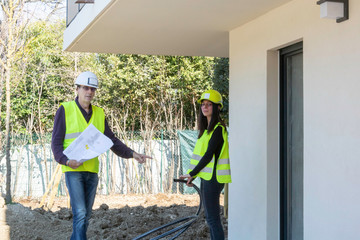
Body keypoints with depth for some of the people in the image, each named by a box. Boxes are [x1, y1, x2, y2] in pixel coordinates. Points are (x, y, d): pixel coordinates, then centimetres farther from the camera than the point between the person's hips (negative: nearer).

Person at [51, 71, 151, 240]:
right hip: (73, 170, -5)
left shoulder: (99, 113, 12)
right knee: (80, 213, -14)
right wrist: (66, 160, -20)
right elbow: (56, 142, -2)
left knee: (86, 215, 9)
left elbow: (112, 141, 12)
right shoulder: (65, 110, -1)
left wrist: (132, 154, 0)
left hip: (92, 170, 5)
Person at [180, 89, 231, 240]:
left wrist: (191, 173, -14)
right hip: (206, 177, 10)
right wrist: (192, 176, 16)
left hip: (213, 178, -10)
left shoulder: (218, 129, -14)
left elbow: (209, 155, -19)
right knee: (210, 218, 14)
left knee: (213, 219, -7)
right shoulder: (208, 128, 16)